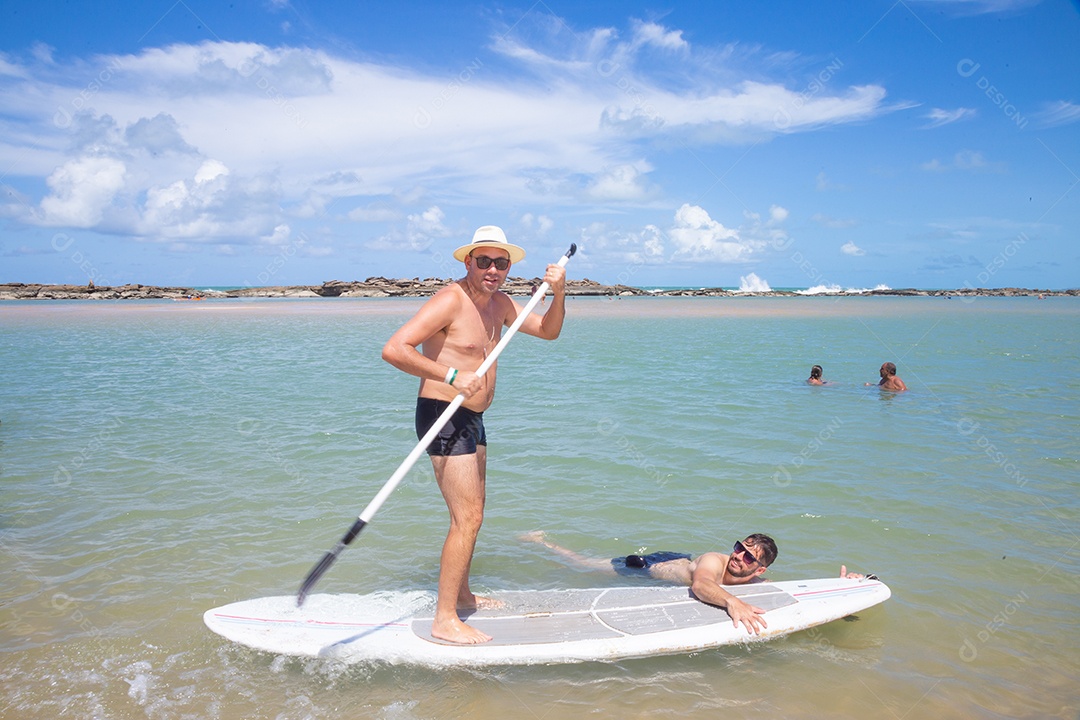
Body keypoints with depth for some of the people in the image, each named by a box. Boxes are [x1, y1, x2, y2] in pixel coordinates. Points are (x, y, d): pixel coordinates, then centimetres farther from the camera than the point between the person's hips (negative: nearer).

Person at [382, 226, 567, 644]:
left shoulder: (499, 303, 9)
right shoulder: (450, 301, -18)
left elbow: (548, 331, 16)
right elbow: (394, 349, -26)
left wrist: (558, 294, -2)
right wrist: (452, 376, -32)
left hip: (472, 420, 10)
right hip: (443, 417, -10)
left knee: (472, 512, 20)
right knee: (467, 518, -10)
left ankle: (461, 595, 36)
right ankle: (444, 620, 0)